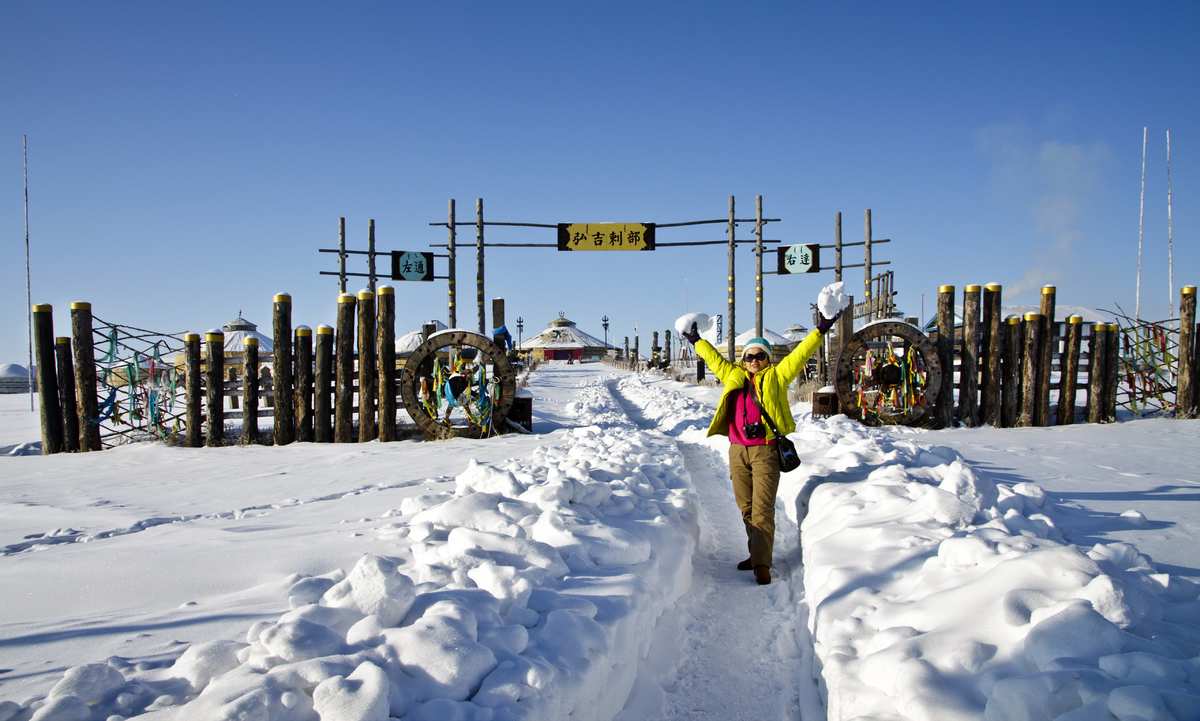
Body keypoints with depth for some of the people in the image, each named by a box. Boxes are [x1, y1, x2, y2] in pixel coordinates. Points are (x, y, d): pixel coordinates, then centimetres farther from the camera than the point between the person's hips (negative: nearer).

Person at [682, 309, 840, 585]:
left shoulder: (776, 377, 8)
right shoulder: (733, 376, 17)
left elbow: (799, 355, 4)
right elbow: (714, 358, 28)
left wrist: (820, 330, 0)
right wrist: (696, 340, 36)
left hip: (765, 450, -4)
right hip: (738, 451, 4)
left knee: (763, 508, -9)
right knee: (746, 508, 11)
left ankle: (762, 564, -8)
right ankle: (757, 554, 23)